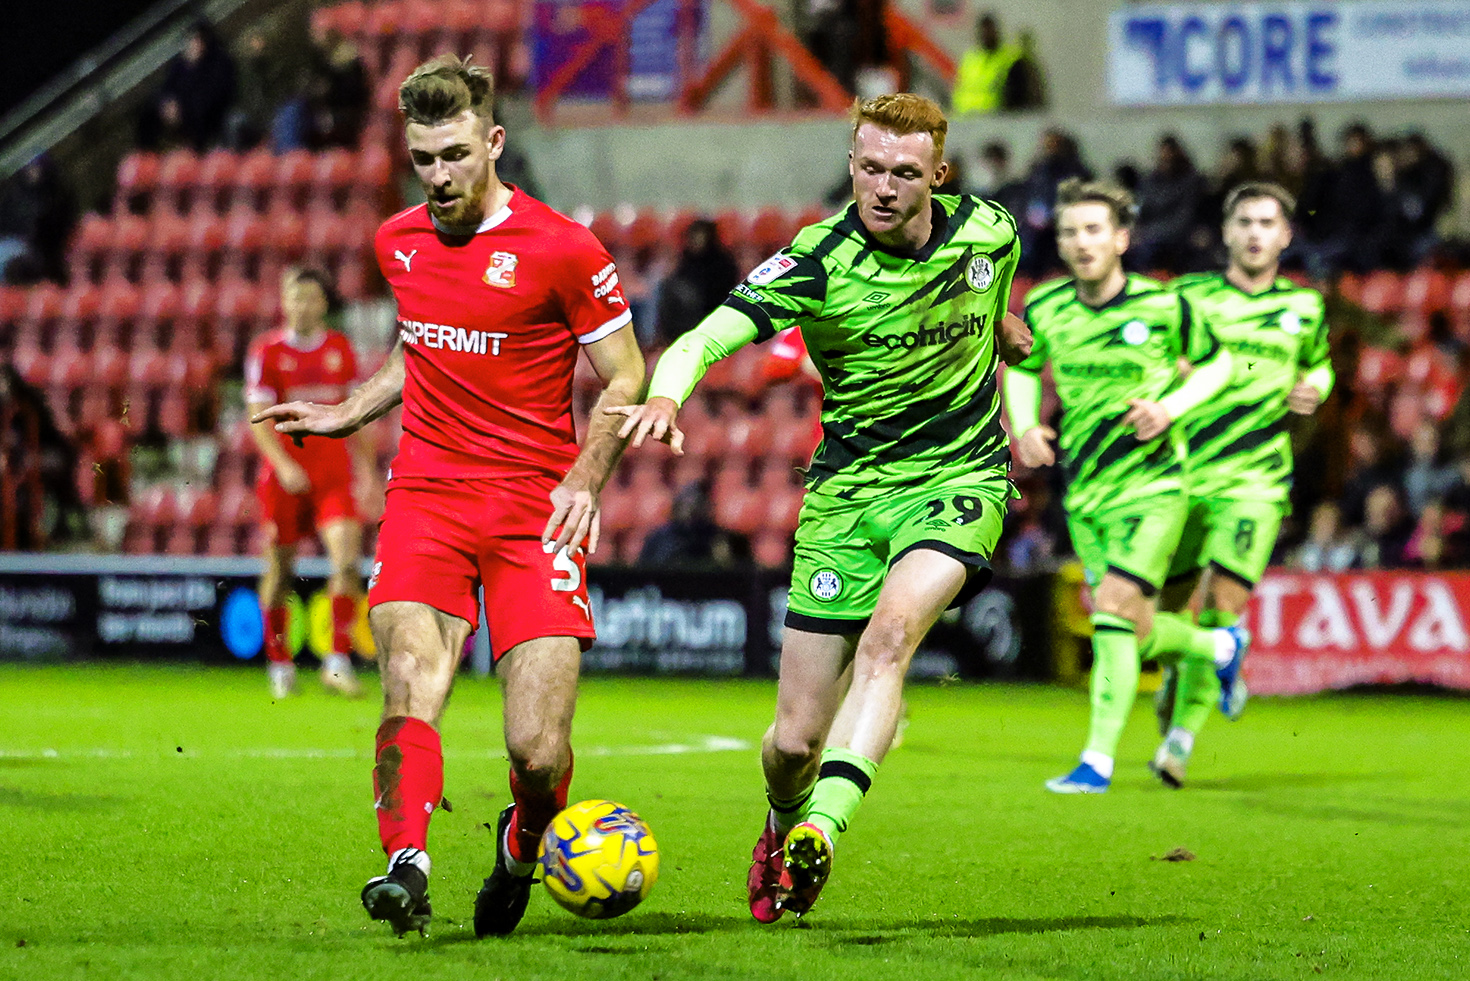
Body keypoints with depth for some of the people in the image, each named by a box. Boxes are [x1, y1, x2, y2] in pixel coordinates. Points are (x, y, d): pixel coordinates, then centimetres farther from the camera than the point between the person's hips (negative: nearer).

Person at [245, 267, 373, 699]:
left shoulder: (340, 348, 8)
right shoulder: (267, 351, -2)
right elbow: (258, 418, -6)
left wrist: (366, 465, 15)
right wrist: (283, 466, -18)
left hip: (333, 470, 2)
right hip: (284, 475, -2)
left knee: (347, 557, -15)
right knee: (279, 568, 5)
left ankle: (338, 660, -12)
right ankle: (279, 663, 19)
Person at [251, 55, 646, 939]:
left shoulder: (562, 250, -7)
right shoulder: (399, 243, 10)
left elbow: (626, 378, 0)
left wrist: (586, 477, -13)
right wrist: (345, 415, 20)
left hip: (536, 509, -4)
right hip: (427, 499, 4)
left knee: (539, 750, -8)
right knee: (411, 686, -23)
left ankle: (522, 850, 23)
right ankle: (406, 868, -30)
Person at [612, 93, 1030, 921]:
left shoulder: (989, 234, -4)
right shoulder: (820, 260, -14)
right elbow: (706, 337, -27)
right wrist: (667, 394, -46)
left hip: (958, 479, 0)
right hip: (848, 488, 0)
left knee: (889, 634, -32)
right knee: (793, 743, 0)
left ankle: (821, 833, -40)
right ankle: (784, 830, 34)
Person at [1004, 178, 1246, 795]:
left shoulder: (1163, 306, -9)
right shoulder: (1044, 310, -1)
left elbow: (1216, 364, 5)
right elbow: (1022, 370, 18)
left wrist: (1171, 407, -12)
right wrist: (1026, 427, -1)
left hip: (1151, 484, -4)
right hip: (1083, 489, 4)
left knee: (1116, 611, -17)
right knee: (1129, 628, 9)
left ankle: (1099, 760, -13)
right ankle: (1219, 650, 41)